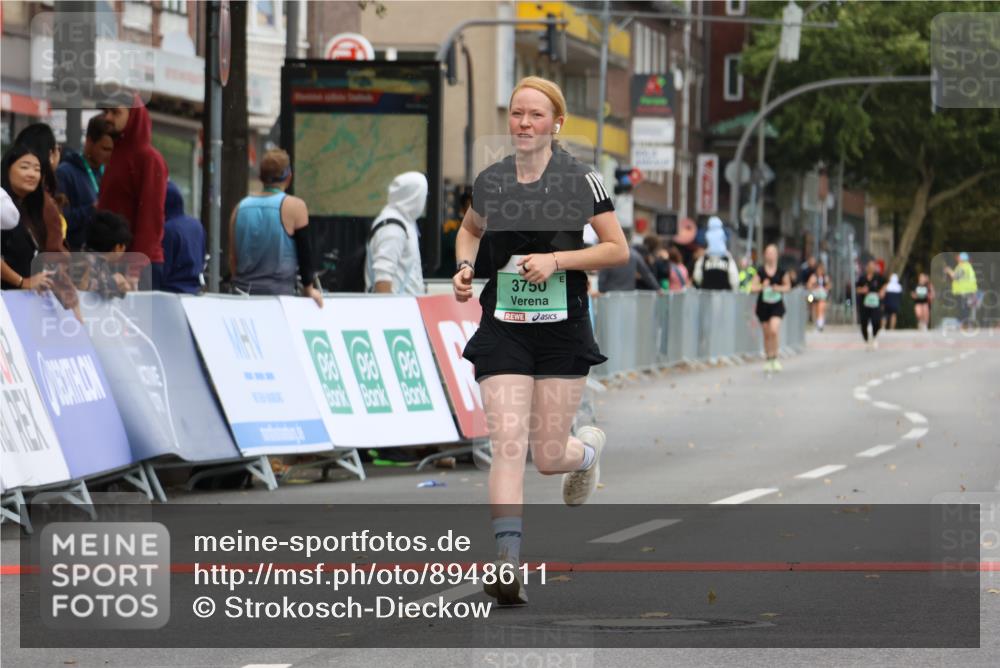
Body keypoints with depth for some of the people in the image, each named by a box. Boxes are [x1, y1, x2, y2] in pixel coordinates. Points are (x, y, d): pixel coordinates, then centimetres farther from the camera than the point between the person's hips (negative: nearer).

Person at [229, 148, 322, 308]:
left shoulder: (241, 207, 7)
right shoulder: (294, 206, -6)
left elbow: (233, 257, 12)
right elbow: (304, 251, -1)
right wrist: (309, 288, 10)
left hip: (244, 294, 5)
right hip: (279, 291, -5)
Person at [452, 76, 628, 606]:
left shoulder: (581, 179, -4)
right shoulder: (489, 182, 4)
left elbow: (618, 249, -3)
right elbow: (469, 229, 25)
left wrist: (558, 259, -15)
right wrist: (464, 267, 5)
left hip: (563, 329, -1)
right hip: (503, 329, 2)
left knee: (549, 457, 3)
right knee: (507, 445, -14)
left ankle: (589, 447, 40)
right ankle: (507, 563, -19)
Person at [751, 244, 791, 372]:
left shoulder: (782, 271, -3)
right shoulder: (760, 271, -3)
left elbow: (788, 286, 6)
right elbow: (753, 287, -2)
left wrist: (780, 288, -13)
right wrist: (762, 286, -21)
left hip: (777, 305, -1)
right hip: (763, 305, 1)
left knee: (774, 330, -18)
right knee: (767, 334, 8)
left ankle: (775, 358, -4)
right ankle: (768, 359, 21)